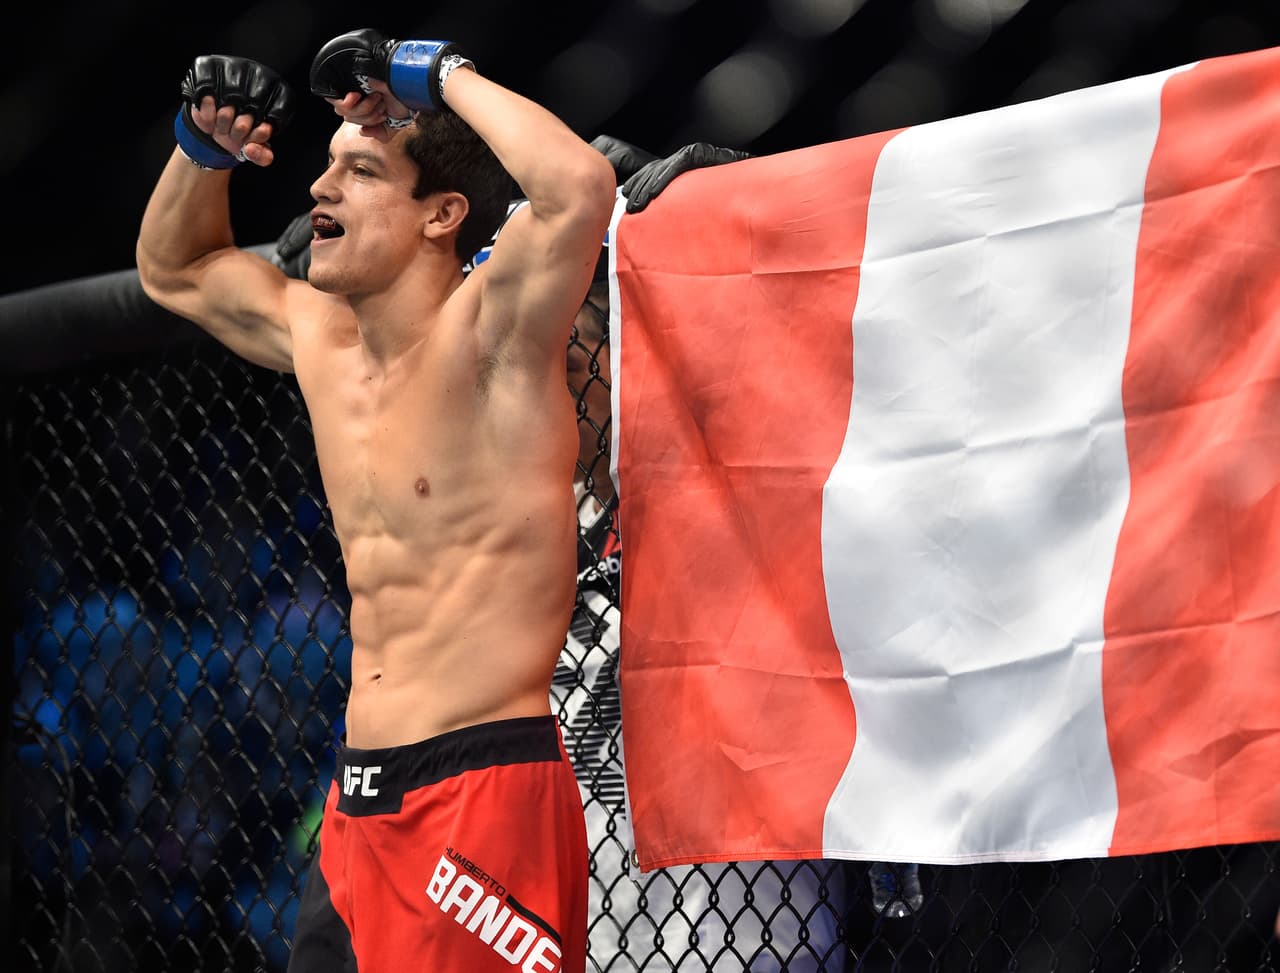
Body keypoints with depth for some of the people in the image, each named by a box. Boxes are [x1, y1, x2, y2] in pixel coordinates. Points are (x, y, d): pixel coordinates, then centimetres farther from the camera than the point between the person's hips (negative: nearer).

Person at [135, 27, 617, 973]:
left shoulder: (486, 333, -10)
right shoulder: (319, 339, 12)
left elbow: (582, 185, -30)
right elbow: (173, 270, 31)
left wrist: (443, 75, -16)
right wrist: (202, 151, 12)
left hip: (488, 792, -8)